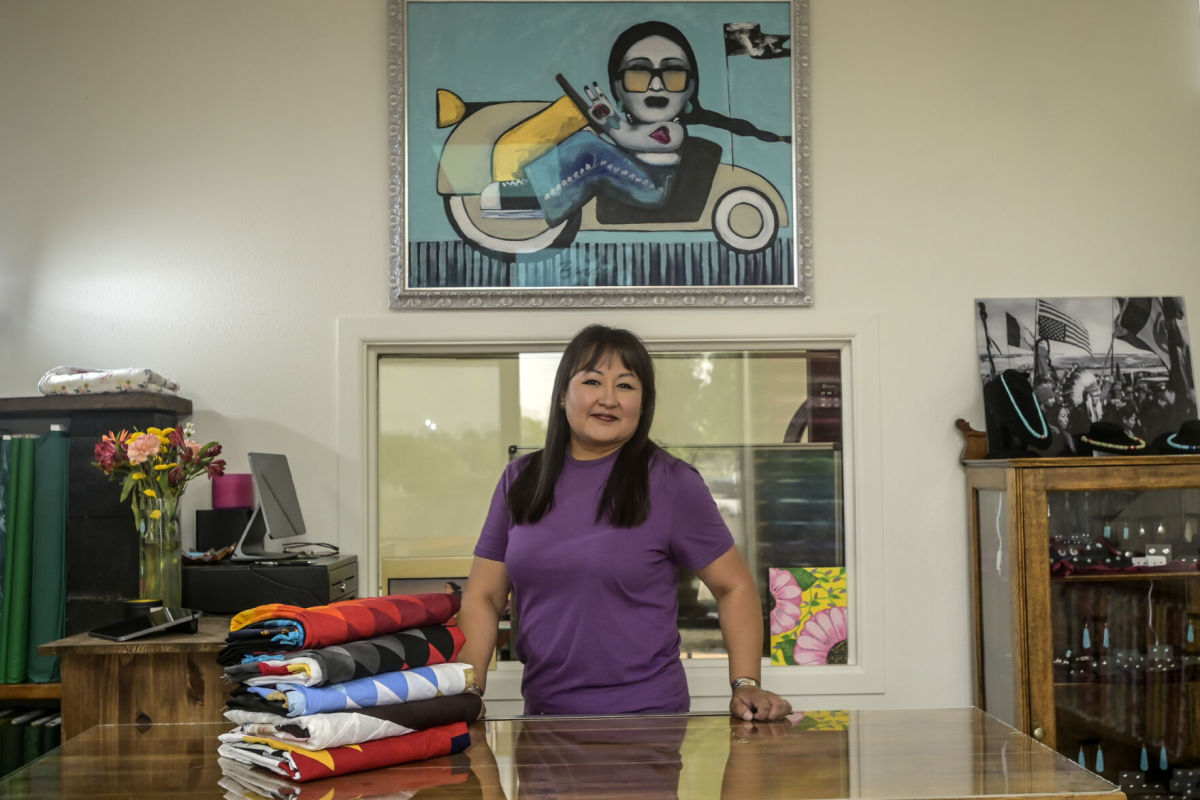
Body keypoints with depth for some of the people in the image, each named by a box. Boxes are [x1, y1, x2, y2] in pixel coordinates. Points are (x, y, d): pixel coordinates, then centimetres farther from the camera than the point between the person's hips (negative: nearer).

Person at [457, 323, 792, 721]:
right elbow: (482, 596, 5)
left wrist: (746, 686, -13)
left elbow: (733, 586, -2)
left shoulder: (671, 483, -5)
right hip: (543, 712, 3)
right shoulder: (520, 480, 4)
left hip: (645, 716, -3)